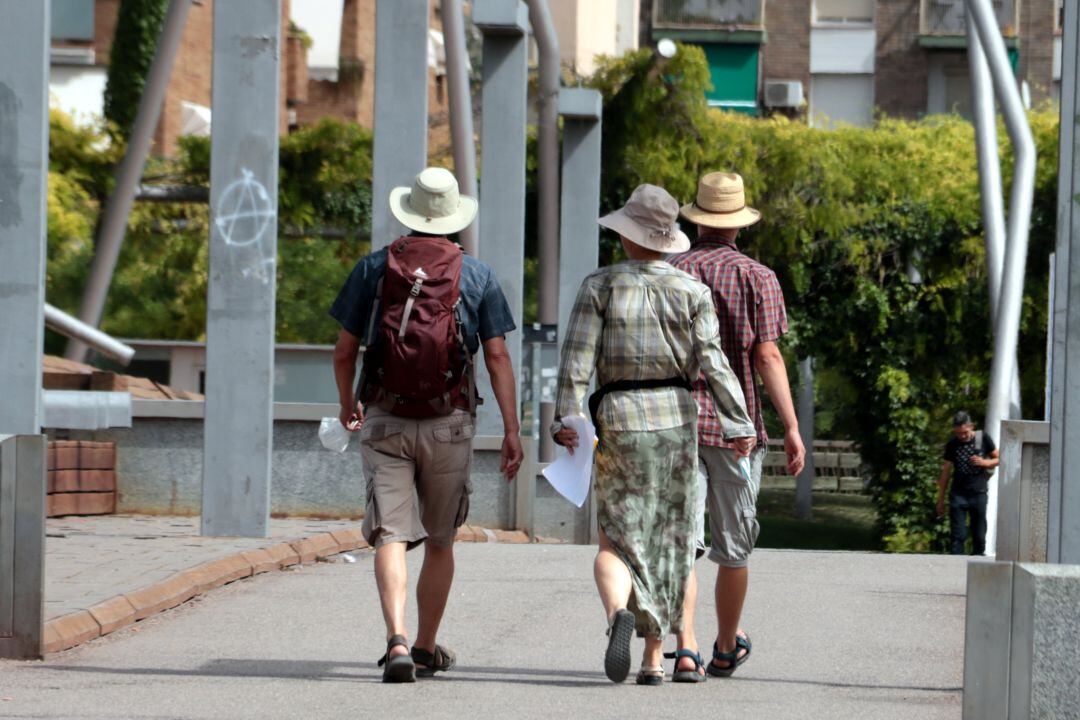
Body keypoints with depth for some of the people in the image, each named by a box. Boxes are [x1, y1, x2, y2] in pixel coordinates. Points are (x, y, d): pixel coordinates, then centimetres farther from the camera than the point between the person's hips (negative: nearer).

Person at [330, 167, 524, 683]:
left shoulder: (373, 268, 1)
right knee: (440, 540, 16)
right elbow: (497, 356, -4)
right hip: (449, 424, 1)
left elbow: (344, 351, 3)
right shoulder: (477, 276, 0)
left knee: (391, 538, -5)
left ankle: (397, 641, -25)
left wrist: (347, 405, 21)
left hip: (384, 421, -1)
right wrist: (512, 429, -2)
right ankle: (427, 649, 26)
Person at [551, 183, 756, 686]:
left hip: (618, 419, -1)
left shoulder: (600, 286, -1)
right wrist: (737, 423, -4)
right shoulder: (690, 291, 1)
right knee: (667, 541, 10)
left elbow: (577, 360, -7)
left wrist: (565, 420, -7)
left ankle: (619, 613, -28)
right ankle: (654, 657, 11)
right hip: (676, 418, 1)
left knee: (615, 540, 4)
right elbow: (712, 364, -5)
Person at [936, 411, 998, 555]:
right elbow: (945, 472, 7)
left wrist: (985, 462, -13)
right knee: (958, 536, -6)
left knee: (979, 536, 4)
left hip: (979, 494, 0)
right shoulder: (952, 444, 2)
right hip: (958, 495, 0)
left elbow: (999, 459, 9)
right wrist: (940, 500, 7)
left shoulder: (983, 439, 0)